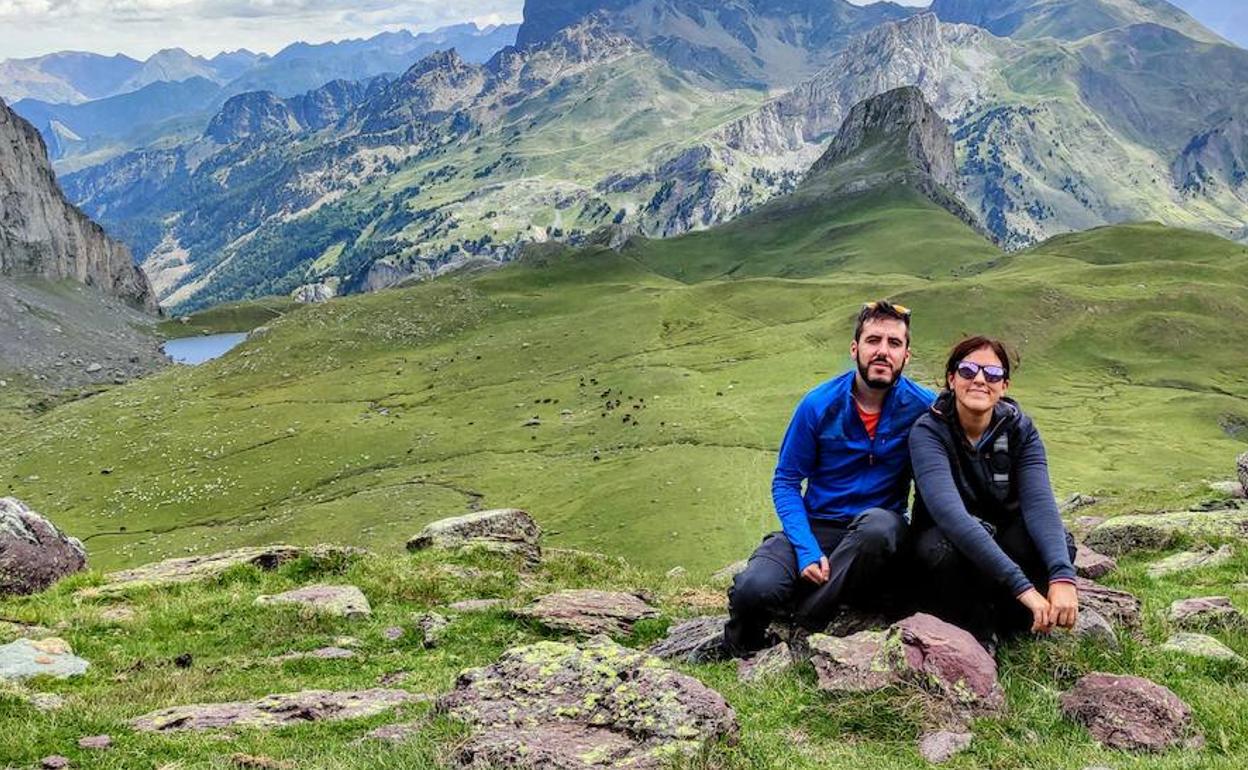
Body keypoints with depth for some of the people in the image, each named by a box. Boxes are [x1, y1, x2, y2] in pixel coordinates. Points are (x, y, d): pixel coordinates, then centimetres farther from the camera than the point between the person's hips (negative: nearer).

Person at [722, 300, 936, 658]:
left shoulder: (923, 408, -6)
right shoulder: (820, 404, -5)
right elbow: (786, 482, -1)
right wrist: (807, 550, -16)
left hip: (877, 533, 0)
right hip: (816, 526, 0)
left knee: (879, 525, -39)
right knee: (754, 589, -30)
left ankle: (799, 625, -21)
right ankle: (738, 652, 7)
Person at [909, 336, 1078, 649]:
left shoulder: (1020, 430, -9)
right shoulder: (928, 431, -21)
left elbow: (1039, 502, -25)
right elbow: (948, 510, -37)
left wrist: (1062, 577, -45)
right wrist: (1022, 585, -47)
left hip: (1003, 542, 3)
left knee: (1060, 543, -28)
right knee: (939, 549, -37)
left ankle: (1002, 623, -2)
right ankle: (977, 634, -8)